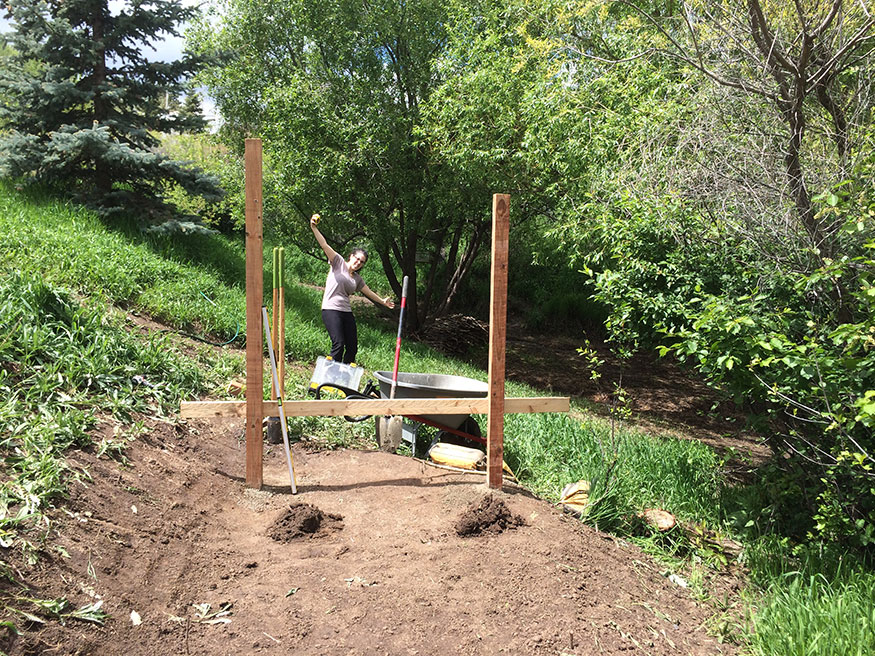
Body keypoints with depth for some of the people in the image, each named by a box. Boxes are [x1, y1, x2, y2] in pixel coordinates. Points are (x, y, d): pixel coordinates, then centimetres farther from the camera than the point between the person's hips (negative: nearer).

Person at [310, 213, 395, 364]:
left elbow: (368, 292, 32)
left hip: (346, 312, 7)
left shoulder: (357, 278, 18)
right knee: (338, 345, -18)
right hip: (331, 310, -7)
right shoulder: (338, 263, 3)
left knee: (352, 347, 2)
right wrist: (314, 228, -19)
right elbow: (325, 245, -8)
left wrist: (382, 301, 40)